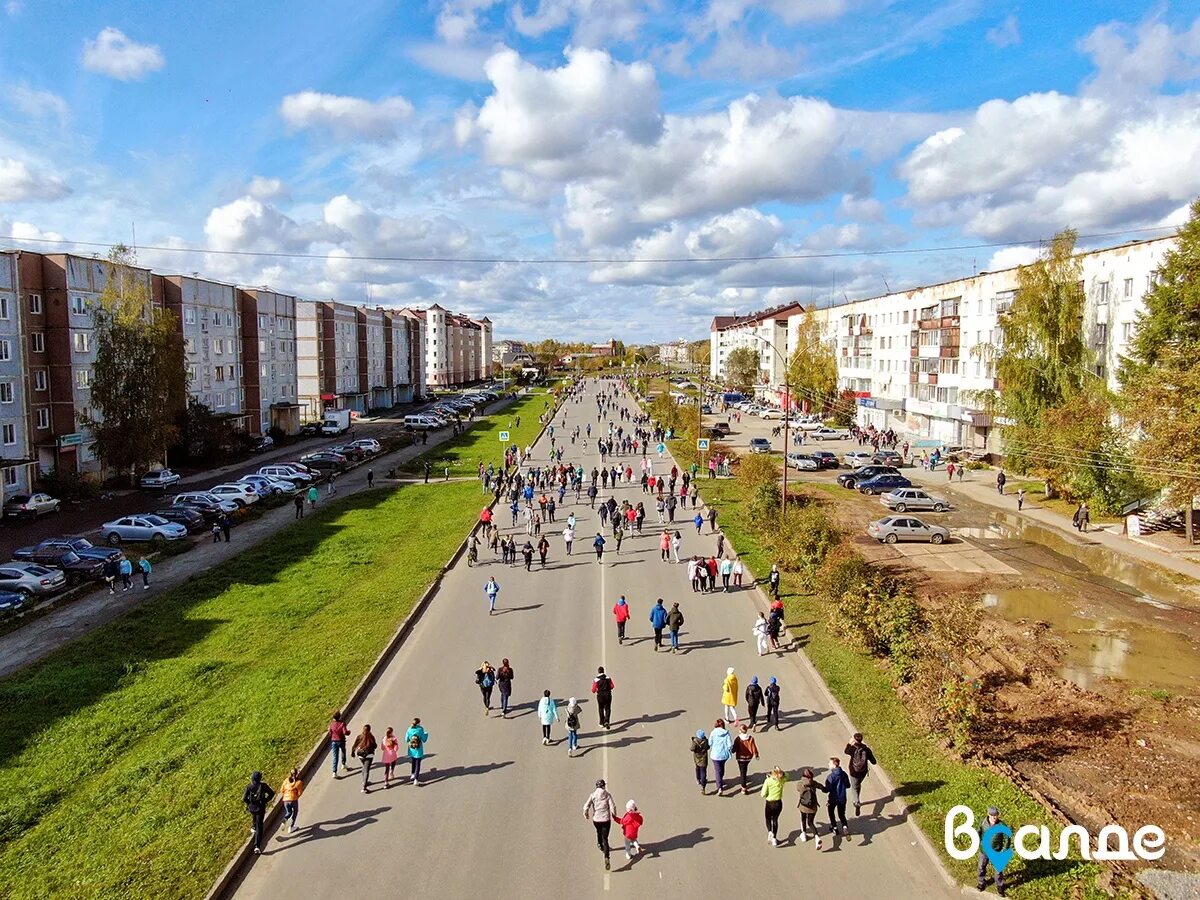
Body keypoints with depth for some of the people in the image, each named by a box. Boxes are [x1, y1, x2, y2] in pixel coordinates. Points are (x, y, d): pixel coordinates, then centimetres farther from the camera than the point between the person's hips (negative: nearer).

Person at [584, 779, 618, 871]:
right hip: (606, 819, -2)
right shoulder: (607, 795, -6)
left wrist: (586, 814, 6)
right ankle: (606, 858, -16)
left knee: (599, 832, 32)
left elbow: (586, 806, -14)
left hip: (596, 819, 2)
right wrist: (614, 815, 7)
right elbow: (613, 807, -13)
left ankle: (600, 846, 57)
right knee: (605, 838, 2)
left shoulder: (592, 795, -5)